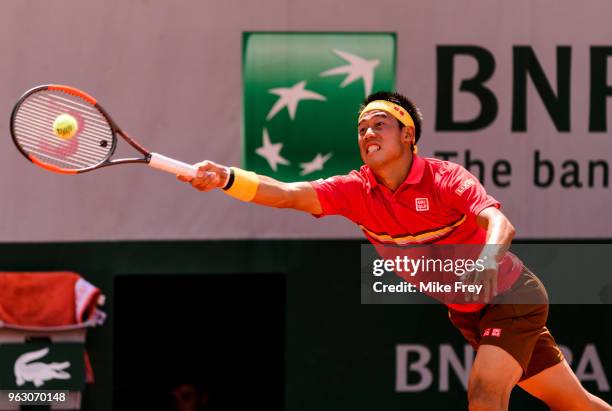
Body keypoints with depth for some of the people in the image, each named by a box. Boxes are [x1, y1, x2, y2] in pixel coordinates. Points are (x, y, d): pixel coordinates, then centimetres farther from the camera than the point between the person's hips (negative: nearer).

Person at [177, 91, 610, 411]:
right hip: (467, 313, 6)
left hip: (510, 296, -6)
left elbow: (500, 224, -37)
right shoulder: (357, 190, -7)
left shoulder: (445, 178, -22)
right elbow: (287, 194, -21)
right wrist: (226, 178, -36)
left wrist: (488, 260, -59)